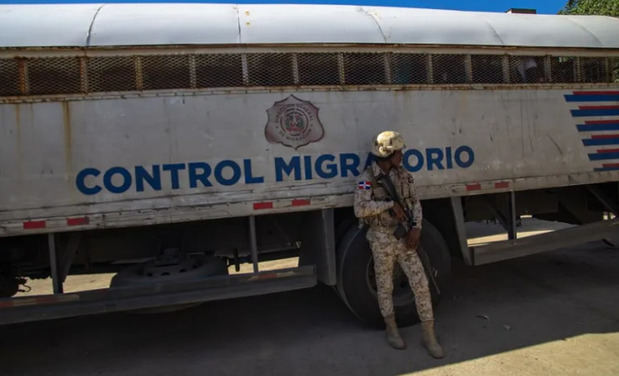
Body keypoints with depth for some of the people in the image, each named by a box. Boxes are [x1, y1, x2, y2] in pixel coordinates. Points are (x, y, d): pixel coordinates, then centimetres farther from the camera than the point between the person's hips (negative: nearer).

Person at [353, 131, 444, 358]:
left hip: (404, 238, 4)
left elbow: (415, 203, 7)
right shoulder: (368, 179, -14)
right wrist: (390, 204, -26)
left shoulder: (403, 175, 4)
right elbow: (360, 209, -26)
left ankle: (428, 334, 16)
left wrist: (416, 228, -8)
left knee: (420, 284, 1)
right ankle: (391, 329, 33)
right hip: (381, 240, -4)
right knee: (385, 287, 12)